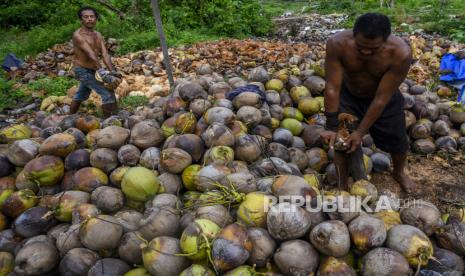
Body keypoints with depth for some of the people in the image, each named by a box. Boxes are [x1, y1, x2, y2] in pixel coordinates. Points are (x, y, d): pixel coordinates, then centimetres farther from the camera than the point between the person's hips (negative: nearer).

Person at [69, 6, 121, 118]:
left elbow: (105, 54, -7)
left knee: (80, 96, 23)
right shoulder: (78, 35, -17)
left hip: (93, 71, 8)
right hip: (83, 71, -8)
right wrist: (103, 74, -40)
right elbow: (91, 55, -30)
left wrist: (112, 72, -21)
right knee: (108, 93, -18)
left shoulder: (98, 35, 6)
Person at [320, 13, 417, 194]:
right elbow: (332, 87, -29)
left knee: (397, 141, 14)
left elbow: (381, 98, -30)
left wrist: (361, 131, -26)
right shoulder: (337, 44, -34)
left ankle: (399, 173, 47)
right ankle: (342, 185, 21)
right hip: (347, 95, 0)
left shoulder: (401, 53, -36)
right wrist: (331, 127, -28)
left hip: (385, 98, 0)